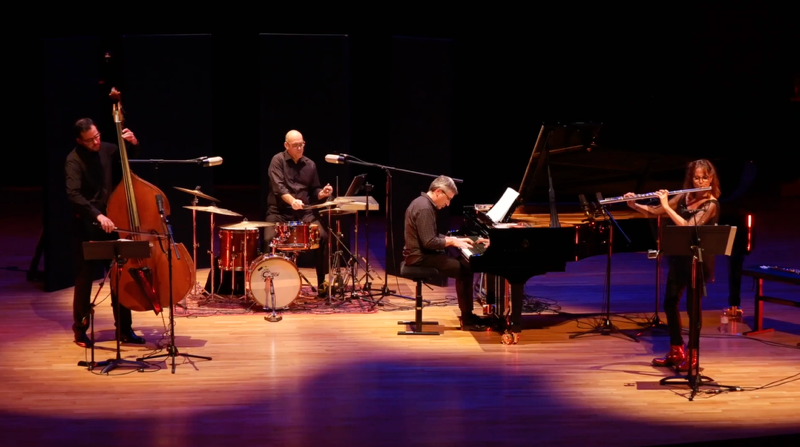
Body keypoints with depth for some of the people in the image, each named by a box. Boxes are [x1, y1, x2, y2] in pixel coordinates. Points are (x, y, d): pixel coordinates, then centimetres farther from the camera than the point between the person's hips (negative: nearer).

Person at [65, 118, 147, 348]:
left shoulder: (109, 150, 2)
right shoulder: (74, 160, -14)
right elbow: (73, 195, -27)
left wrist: (134, 144, -3)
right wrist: (97, 215, -39)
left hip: (111, 222, 5)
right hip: (86, 227, -5)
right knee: (85, 278, 3)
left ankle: (124, 329, 15)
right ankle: (80, 330, 15)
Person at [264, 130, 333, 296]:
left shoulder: (310, 164, 12)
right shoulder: (278, 160, -3)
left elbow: (314, 190, 18)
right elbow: (278, 186, -17)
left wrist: (321, 193, -7)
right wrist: (292, 200, -35)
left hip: (304, 212, 3)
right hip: (279, 211, -3)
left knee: (323, 236, -19)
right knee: (268, 239, -27)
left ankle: (322, 283, -9)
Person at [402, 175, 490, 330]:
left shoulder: (424, 203, 13)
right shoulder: (424, 208, -21)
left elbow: (433, 236, 19)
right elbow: (429, 242, -26)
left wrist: (455, 239, 9)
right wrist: (452, 241, -14)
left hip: (422, 253, 11)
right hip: (421, 257, -11)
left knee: (463, 264, 12)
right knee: (465, 270, -14)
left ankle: (467, 315, 14)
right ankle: (467, 319, -7)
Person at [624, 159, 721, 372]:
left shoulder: (711, 204, -16)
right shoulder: (684, 197, 4)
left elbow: (688, 227, -27)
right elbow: (654, 211, 7)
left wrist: (667, 206, -25)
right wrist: (634, 205, -9)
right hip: (679, 256, 7)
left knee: (692, 305, -3)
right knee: (670, 301, 11)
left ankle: (692, 355, 9)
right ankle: (676, 351, 23)